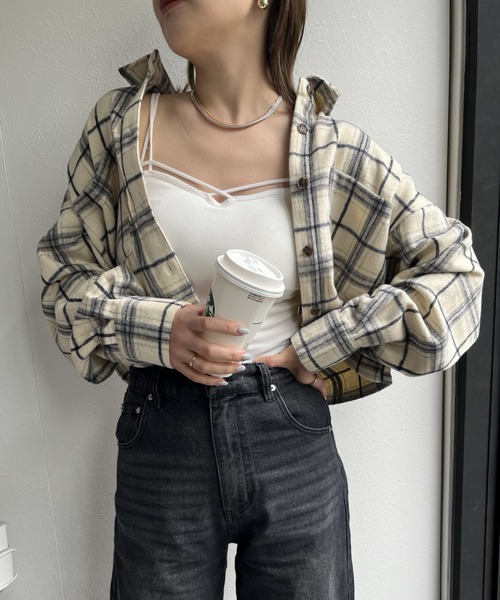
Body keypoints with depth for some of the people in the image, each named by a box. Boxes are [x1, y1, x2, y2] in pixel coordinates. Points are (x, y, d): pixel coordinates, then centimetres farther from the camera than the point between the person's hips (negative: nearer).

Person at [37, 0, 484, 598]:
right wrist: (158, 330, -14)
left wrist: (315, 346, -7)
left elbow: (455, 270, 0)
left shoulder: (332, 148, -5)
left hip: (295, 447, 0)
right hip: (161, 445, 1)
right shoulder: (122, 123, 0)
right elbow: (66, 272, 5)